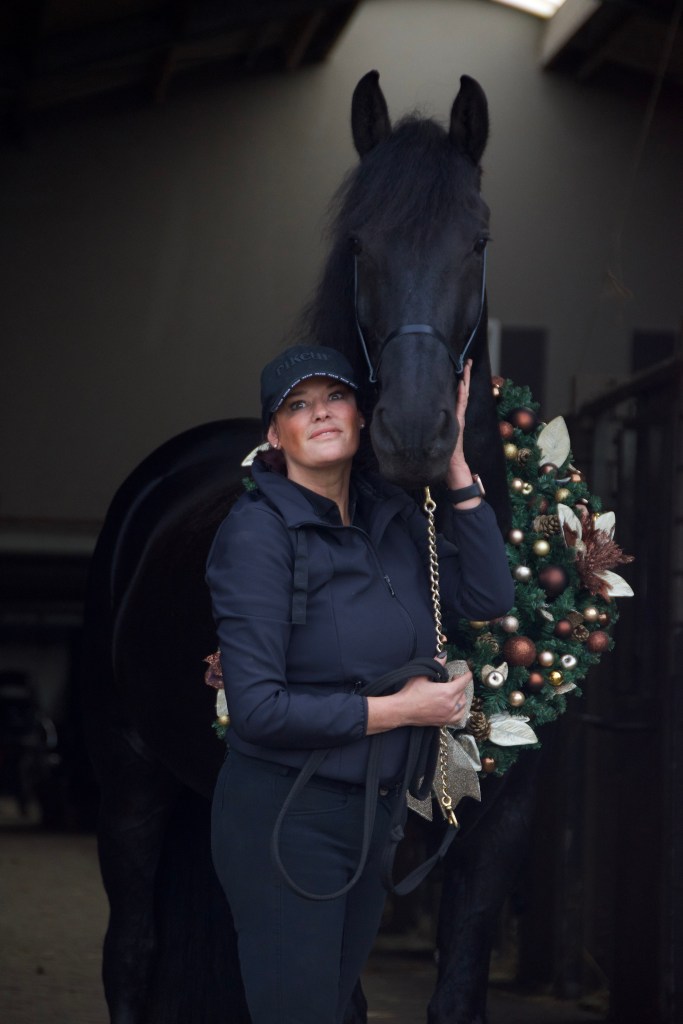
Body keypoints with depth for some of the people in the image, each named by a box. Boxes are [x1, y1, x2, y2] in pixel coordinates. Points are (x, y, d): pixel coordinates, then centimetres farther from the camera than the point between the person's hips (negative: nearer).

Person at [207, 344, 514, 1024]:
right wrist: (400, 709, -17)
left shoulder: (390, 514, 3)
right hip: (285, 817, -7)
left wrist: (454, 460, -9)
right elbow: (256, 708, -22)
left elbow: (488, 599, -7)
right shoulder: (258, 530, -17)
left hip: (379, 809, 7)